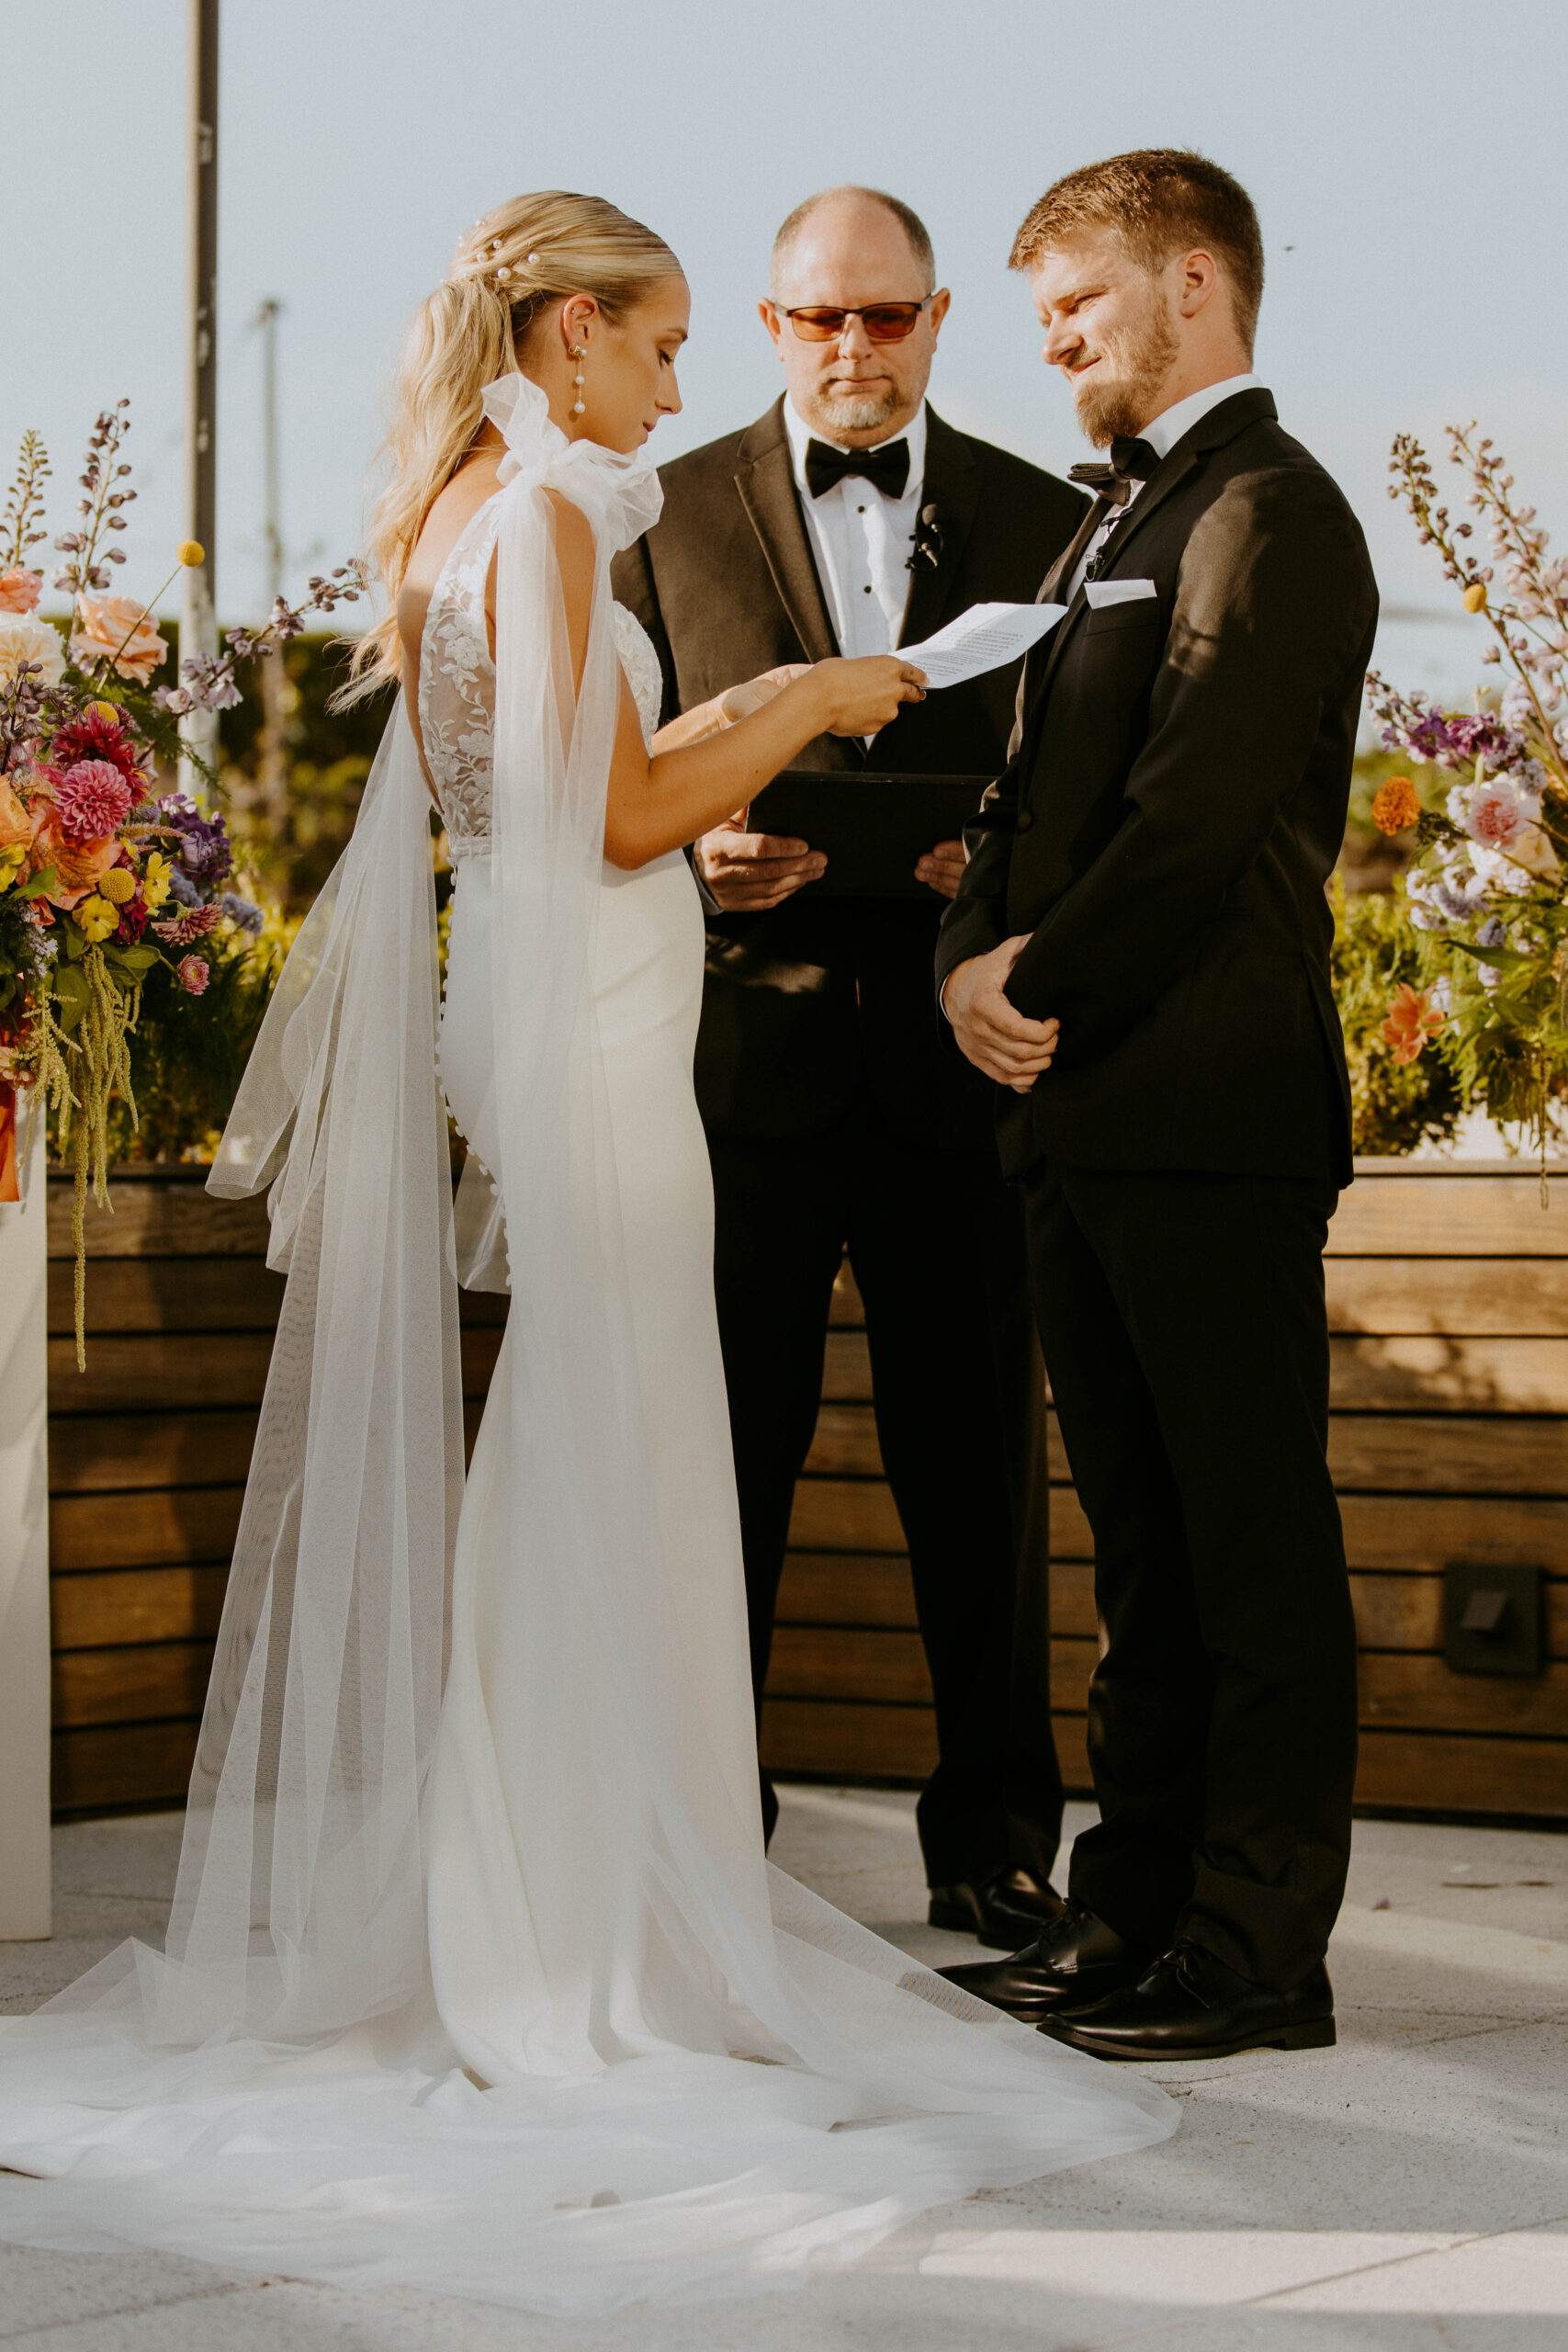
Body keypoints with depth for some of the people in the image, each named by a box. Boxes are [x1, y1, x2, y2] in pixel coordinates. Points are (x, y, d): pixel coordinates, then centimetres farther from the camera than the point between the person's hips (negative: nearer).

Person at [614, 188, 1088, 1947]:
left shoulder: (1041, 524, 9)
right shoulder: (671, 514, 8)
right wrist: (696, 846, -13)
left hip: (959, 1056, 1)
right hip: (745, 1053, 0)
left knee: (978, 1461, 5)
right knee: (722, 1457, 3)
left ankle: (993, 1836, 16)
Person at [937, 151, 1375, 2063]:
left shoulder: (1266, 513, -9)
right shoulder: (1115, 522, 22)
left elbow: (1193, 815, -18)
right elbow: (1035, 793, 19)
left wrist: (1046, 989, -10)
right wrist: (973, 961, 2)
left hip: (1207, 1114, -9)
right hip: (1084, 1108, 9)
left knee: (1252, 1540, -3)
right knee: (1142, 1533, 13)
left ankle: (1257, 1948, 2)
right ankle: (1138, 1903, 20)